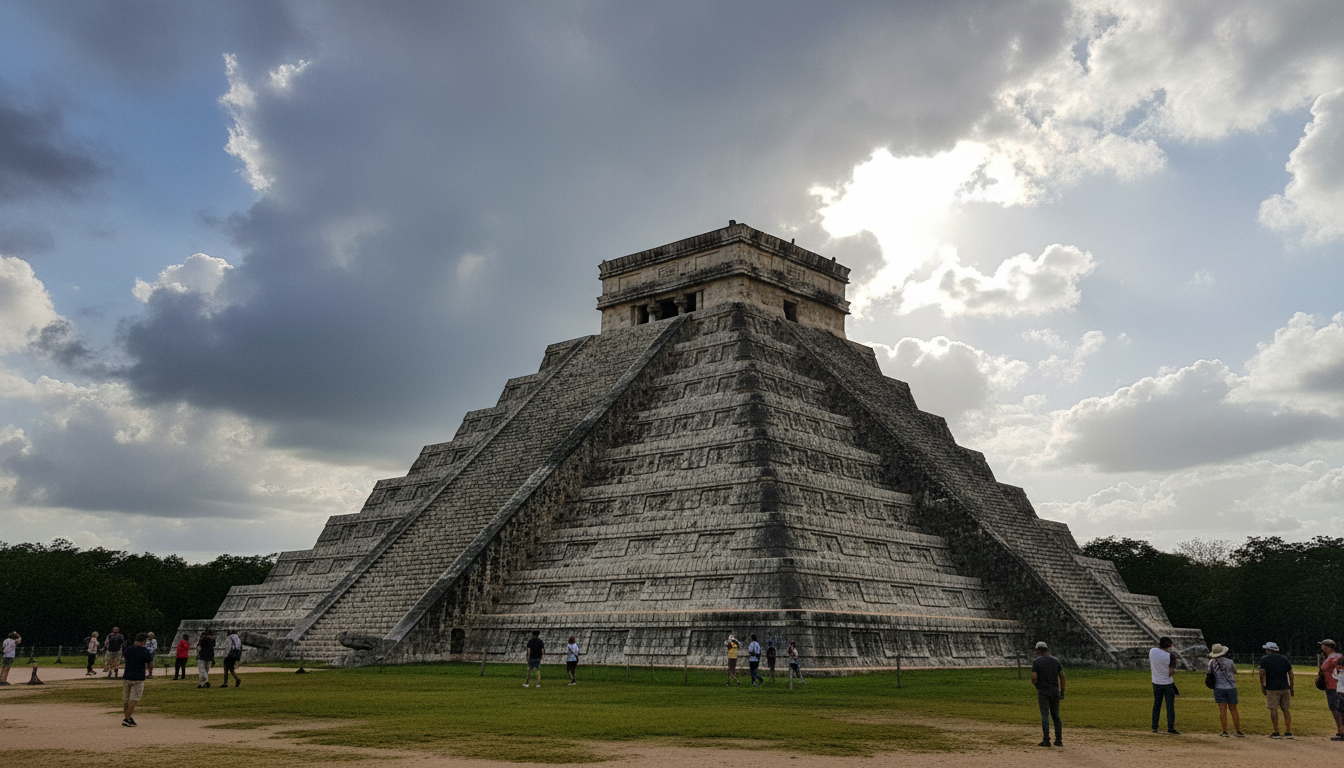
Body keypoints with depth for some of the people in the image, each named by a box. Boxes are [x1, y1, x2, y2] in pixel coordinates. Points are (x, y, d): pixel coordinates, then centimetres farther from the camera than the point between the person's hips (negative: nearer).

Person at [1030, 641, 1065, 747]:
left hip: (1043, 692, -4)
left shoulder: (1036, 662, -6)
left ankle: (1046, 740, -4)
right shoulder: (1055, 660, 6)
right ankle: (1059, 740, 11)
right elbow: (1062, 676, 6)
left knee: (1045, 716, -2)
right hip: (1055, 691, 4)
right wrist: (1062, 691, 11)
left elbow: (1034, 677, -12)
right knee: (1056, 716, 11)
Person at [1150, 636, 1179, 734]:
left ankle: (1154, 727, 16)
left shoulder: (1152, 651, -6)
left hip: (1156, 683, 4)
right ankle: (1171, 728, -1)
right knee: (1170, 706, 4)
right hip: (1168, 683, -4)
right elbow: (1171, 673, -20)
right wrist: (1174, 671, 1)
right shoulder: (1170, 656, -20)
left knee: (1156, 704, 13)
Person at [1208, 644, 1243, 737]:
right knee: (1233, 710, 9)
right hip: (1231, 687, 0)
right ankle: (1238, 731, 16)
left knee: (1222, 710, -1)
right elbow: (1235, 672, 11)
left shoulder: (1212, 662, -3)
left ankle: (1225, 731, -6)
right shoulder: (1229, 661, -7)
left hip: (1219, 688, 0)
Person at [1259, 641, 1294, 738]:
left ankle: (1276, 732, -5)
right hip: (1285, 687, 5)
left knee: (1273, 709, -4)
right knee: (1286, 709, 8)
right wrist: (1291, 687, 15)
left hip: (1272, 688, -5)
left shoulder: (1264, 659, -1)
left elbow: (1262, 672, -11)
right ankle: (1288, 732, 7)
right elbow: (1291, 673, 10)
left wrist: (1262, 686, -5)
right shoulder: (1283, 659, 13)